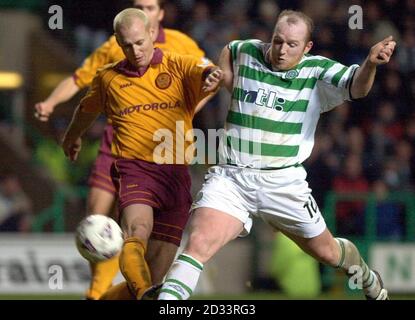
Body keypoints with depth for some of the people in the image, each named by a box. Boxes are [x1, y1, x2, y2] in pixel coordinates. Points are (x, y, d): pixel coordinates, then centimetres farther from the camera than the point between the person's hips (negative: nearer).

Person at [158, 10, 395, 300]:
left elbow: (356, 87, -23)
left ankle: (368, 279, 48)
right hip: (230, 177, 0)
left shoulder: (317, 72, -4)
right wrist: (231, 84, 13)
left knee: (328, 253, 16)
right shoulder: (246, 53, 4)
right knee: (198, 245, -23)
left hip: (283, 181, 0)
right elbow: (228, 50, 29)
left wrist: (371, 63, -43)